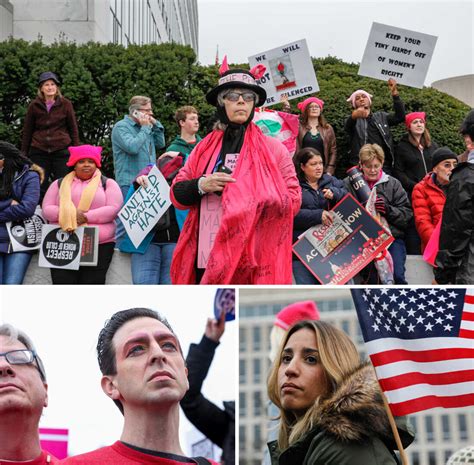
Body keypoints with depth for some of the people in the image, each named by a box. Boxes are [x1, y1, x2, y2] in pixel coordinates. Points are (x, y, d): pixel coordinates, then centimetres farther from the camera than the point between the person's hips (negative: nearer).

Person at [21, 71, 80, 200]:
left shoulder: (65, 104, 4)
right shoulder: (34, 106, 7)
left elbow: (73, 128, 6)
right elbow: (27, 131, 12)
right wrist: (24, 153, 10)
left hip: (62, 151, -1)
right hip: (39, 152, 1)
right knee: (40, 186, 2)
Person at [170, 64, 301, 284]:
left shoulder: (273, 148, 4)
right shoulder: (205, 148, 13)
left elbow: (293, 199, 0)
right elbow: (177, 194, 12)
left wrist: (250, 198, -11)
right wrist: (201, 185, -8)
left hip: (254, 261, -3)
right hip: (207, 259, 3)